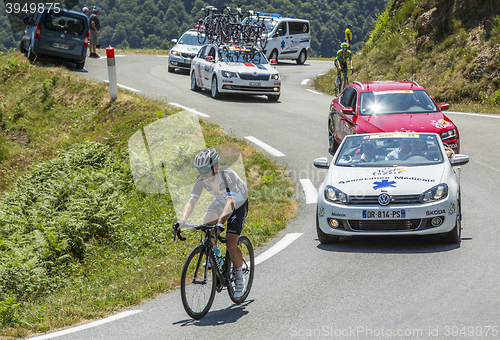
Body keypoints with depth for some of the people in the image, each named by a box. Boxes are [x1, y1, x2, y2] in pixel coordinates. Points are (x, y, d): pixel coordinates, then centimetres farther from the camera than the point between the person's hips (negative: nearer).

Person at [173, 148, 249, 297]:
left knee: (231, 245, -16)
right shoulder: (201, 180, -25)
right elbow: (191, 201, -31)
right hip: (221, 201, 5)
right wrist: (182, 220, -48)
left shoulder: (227, 176, -39)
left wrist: (221, 222, -66)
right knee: (207, 225, -25)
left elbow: (231, 202, -51)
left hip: (239, 205, -5)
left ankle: (239, 278, 5)